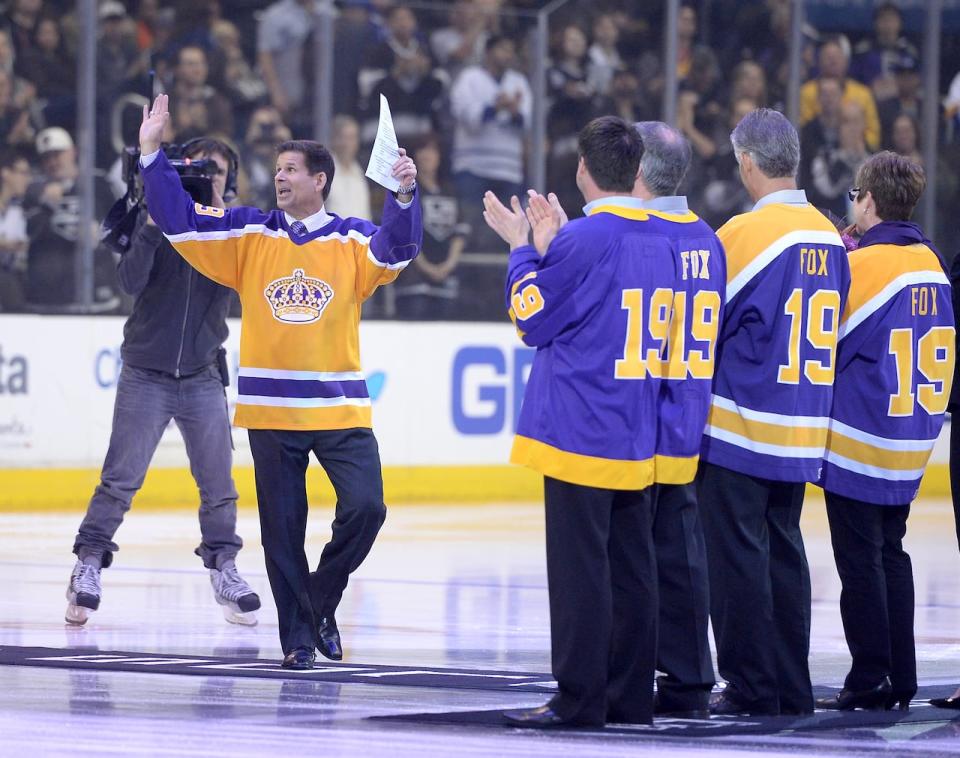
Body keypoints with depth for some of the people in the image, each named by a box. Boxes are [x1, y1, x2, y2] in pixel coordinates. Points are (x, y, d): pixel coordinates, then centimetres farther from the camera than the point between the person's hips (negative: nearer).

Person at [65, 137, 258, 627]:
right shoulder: (156, 220, -2)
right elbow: (131, 281, -14)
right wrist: (153, 226, -26)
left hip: (202, 378, 2)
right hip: (146, 375, -2)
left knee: (218, 483, 3)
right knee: (120, 480, -4)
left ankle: (223, 568, 15)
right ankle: (88, 568, 2)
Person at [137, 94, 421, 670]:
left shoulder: (352, 240, 1)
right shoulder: (250, 236, 5)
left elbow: (396, 250, -16)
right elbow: (179, 219, 2)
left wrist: (405, 195, -32)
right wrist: (152, 152, -6)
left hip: (340, 407, -1)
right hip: (271, 409, 1)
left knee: (365, 508, -12)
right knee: (282, 528, 4)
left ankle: (321, 601, 11)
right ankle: (298, 634, 15)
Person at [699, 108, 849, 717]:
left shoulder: (744, 233, -15)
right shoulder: (828, 236, 6)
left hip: (740, 427, -7)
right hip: (803, 430, 7)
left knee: (738, 554, -1)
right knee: (783, 550, 13)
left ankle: (752, 688, 0)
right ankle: (792, 687, 15)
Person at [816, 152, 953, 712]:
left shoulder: (860, 266, -16)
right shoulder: (931, 263, 5)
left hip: (860, 443, -7)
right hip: (913, 443, 7)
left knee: (860, 560, -1)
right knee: (891, 553, 15)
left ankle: (870, 678, -1)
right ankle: (902, 678, 15)